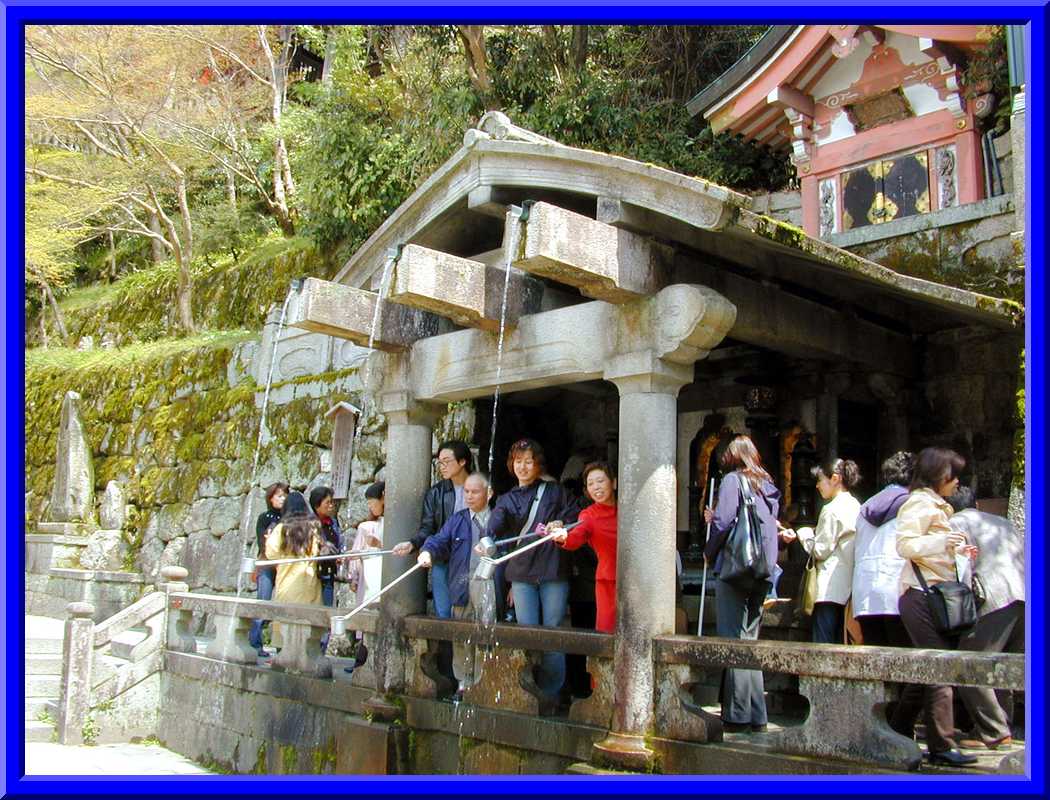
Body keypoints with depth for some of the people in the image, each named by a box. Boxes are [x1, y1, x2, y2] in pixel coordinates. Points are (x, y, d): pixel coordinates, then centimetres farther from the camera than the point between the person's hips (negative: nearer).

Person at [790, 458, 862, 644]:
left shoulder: (832, 510, -12)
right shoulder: (856, 507, 13)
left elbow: (821, 550, -12)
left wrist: (805, 535, 4)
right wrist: (814, 534, 14)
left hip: (830, 587, -9)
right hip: (848, 586, 9)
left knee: (823, 644, -8)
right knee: (838, 643, 12)